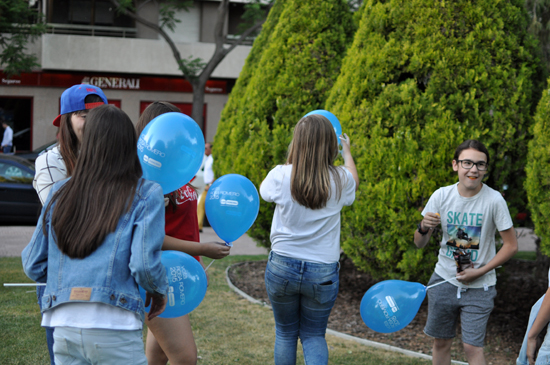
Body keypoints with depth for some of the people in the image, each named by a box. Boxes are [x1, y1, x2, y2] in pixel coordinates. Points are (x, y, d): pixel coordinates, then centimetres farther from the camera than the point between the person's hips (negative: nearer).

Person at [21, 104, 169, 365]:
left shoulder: (59, 193, 10)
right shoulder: (146, 194, -1)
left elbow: (34, 266, 14)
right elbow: (144, 265, -11)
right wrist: (159, 291, 9)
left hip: (64, 327, 4)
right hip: (114, 327, -4)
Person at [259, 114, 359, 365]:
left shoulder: (281, 175, -13)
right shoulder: (341, 180, -10)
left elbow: (264, 192, 13)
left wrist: (292, 160, 23)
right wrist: (347, 151, 36)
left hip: (282, 266, 0)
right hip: (323, 271, 0)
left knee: (285, 333, 18)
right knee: (314, 335, 14)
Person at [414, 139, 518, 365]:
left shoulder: (494, 200, -15)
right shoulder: (441, 196, -7)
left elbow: (511, 246, -7)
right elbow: (420, 244, -1)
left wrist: (479, 272, -13)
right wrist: (423, 228, -24)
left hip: (478, 287, -3)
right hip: (444, 280, 3)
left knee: (472, 347, -5)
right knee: (441, 342, 10)